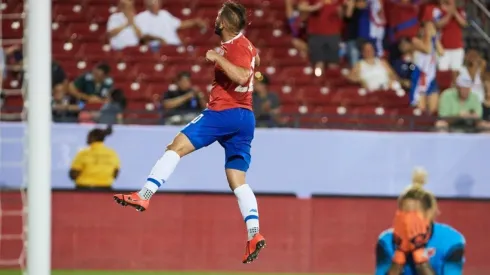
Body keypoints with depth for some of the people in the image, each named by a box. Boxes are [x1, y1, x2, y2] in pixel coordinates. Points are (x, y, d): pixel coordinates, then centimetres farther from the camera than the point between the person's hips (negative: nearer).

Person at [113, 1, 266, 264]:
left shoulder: (237, 46, -10)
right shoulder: (243, 44, 19)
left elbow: (242, 76, -27)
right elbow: (254, 59, 43)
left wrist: (218, 58, -20)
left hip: (225, 112, -10)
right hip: (244, 117, 10)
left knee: (177, 146, -8)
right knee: (238, 182, 5)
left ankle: (144, 195, -17)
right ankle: (254, 234, -9)